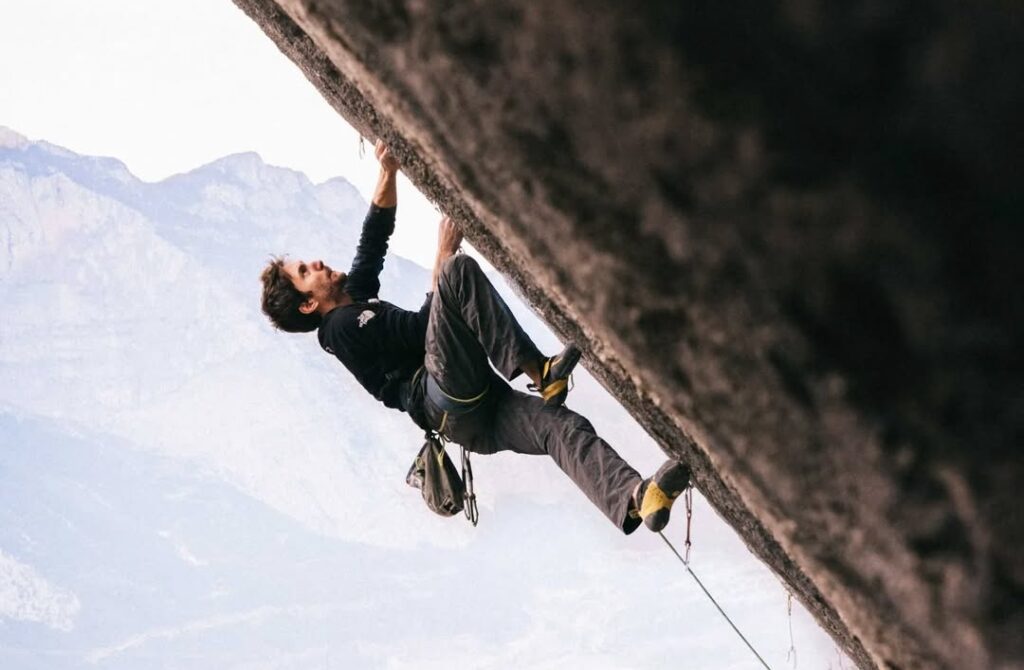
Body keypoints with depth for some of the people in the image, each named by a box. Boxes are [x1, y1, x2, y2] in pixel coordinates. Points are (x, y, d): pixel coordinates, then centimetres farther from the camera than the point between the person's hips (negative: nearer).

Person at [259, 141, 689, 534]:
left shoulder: (355, 296, 29)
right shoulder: (341, 327, 0)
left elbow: (376, 234, 27)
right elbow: (420, 329, -8)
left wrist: (389, 170, 11)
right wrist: (444, 255, -5)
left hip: (477, 410, 8)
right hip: (451, 407, -8)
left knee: (558, 422, -21)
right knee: (459, 271, -20)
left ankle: (636, 499, -46)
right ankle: (538, 371, -24)